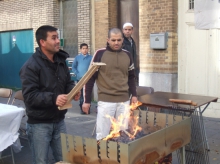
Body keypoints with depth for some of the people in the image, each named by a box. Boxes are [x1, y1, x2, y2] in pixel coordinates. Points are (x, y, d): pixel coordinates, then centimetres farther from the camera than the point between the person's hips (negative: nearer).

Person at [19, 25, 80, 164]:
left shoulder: (61, 61, 8)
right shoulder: (31, 66, -15)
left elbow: (68, 83, 15)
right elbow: (29, 96, -22)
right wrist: (53, 98, -34)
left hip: (59, 121, 6)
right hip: (39, 124, -6)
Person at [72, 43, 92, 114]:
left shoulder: (90, 57, 3)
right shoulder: (77, 57, 8)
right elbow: (73, 67, 10)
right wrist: (77, 74, -3)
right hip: (80, 79, 1)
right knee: (81, 94, 4)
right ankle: (82, 108, 11)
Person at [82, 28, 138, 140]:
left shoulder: (127, 55, 8)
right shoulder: (100, 54, -5)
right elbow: (90, 77, -3)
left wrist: (134, 94, 11)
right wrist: (87, 100, -4)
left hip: (124, 101, 4)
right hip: (105, 101, -4)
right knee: (102, 135, 1)